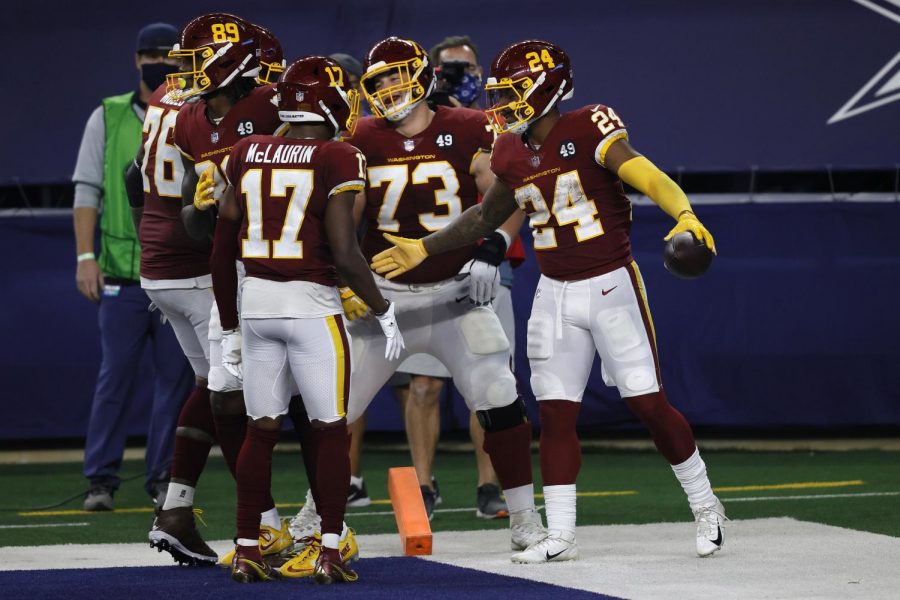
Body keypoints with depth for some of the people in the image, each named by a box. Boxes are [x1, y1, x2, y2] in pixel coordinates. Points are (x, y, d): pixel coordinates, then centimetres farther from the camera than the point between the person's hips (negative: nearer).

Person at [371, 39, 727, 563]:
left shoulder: (588, 130, -15)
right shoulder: (512, 153, 6)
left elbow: (646, 176, -29)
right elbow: (487, 216, 22)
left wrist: (685, 216, -47)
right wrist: (423, 249, 22)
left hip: (611, 284, -6)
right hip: (556, 294, 6)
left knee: (648, 402, -4)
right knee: (556, 412, 2)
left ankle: (705, 506, 14)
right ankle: (560, 535, 8)